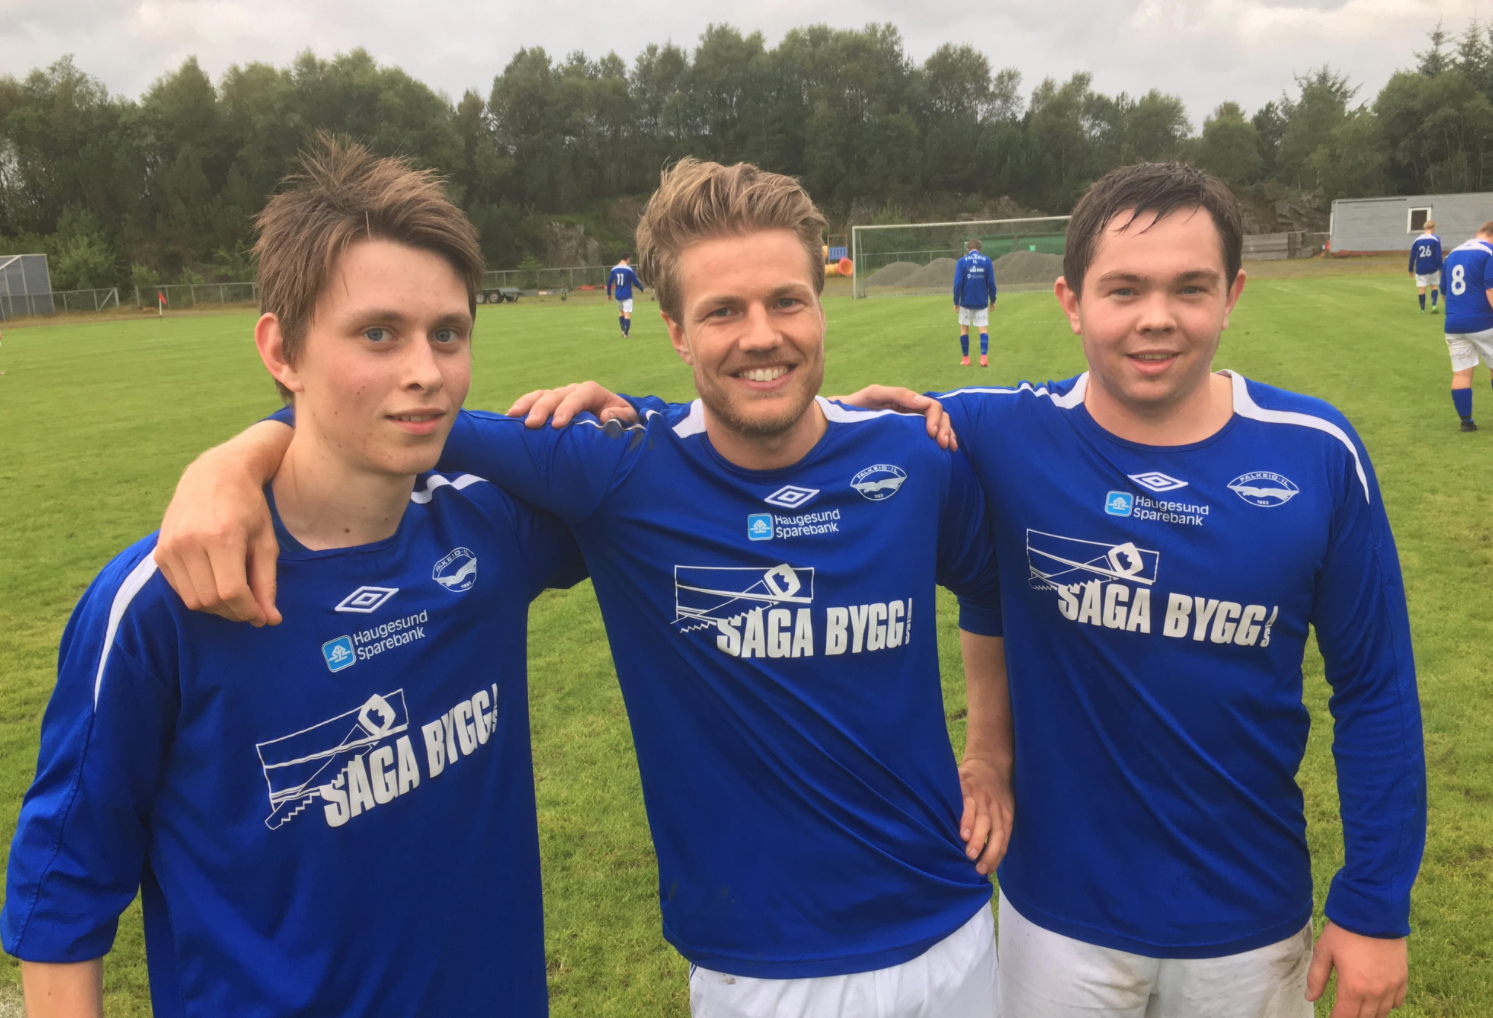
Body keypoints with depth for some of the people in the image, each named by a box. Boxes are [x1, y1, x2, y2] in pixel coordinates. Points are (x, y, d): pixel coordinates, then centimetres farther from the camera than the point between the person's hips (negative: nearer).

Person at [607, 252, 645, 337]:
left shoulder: (614, 269, 2)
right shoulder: (629, 269, -11)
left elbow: (609, 282, 7)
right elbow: (635, 281, -7)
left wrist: (609, 293, 19)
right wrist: (641, 288, 11)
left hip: (618, 295, 5)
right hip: (627, 295, -5)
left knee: (621, 312, 23)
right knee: (627, 314, -2)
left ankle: (623, 331, 19)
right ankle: (626, 333, -4)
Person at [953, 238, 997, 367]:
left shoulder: (962, 261, -5)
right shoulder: (986, 261, -1)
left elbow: (958, 283, -9)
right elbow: (991, 282, -2)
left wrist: (956, 301, -3)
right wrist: (992, 300, 8)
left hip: (966, 302, -1)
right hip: (982, 302, 1)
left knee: (964, 328, 13)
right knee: (983, 329, 4)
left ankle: (966, 359, 14)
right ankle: (983, 357, -11)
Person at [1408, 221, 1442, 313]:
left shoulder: (1417, 240, 2)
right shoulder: (1435, 239, -6)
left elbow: (1412, 256, 4)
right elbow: (1438, 255, -10)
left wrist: (1411, 269, 12)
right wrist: (1440, 268, -4)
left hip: (1420, 269, 1)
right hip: (1432, 268, -1)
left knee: (1421, 288, 2)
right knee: (1434, 286, 15)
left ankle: (1422, 309, 6)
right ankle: (1433, 306, 4)